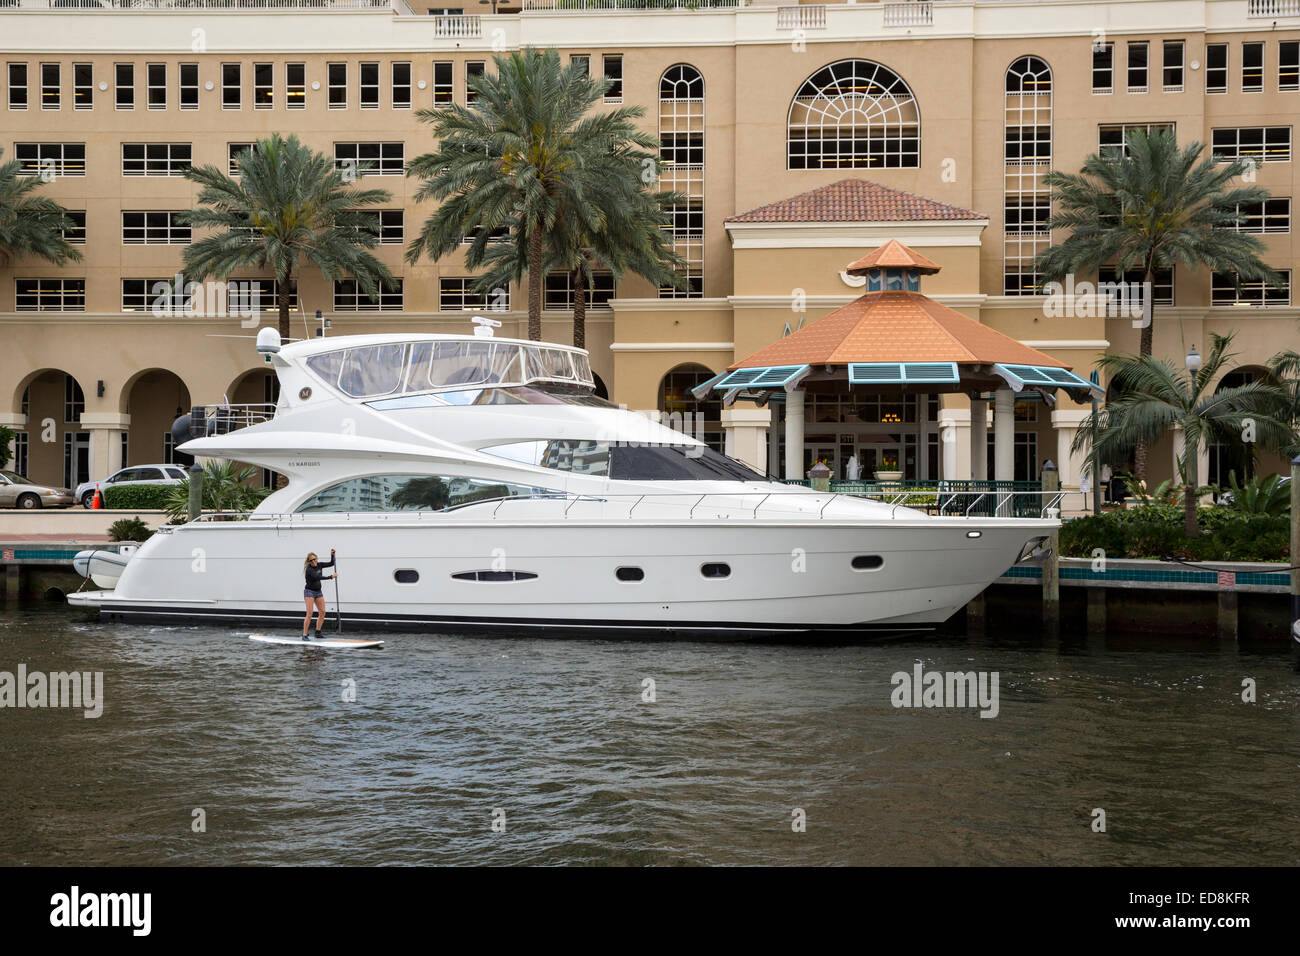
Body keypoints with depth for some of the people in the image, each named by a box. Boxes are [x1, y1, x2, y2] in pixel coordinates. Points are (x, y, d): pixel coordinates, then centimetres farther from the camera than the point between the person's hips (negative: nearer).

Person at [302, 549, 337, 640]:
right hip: (309, 592, -7)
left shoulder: (319, 565, 1)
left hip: (318, 592, 7)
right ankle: (304, 635, -14)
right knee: (309, 614, -15)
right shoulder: (309, 569, -21)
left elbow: (331, 564, 10)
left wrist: (332, 555, -6)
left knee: (322, 612, 2)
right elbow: (318, 577, -31)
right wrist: (331, 576, -28)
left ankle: (317, 634, 10)